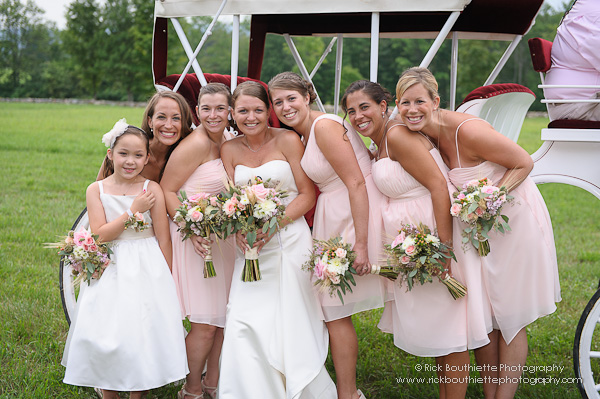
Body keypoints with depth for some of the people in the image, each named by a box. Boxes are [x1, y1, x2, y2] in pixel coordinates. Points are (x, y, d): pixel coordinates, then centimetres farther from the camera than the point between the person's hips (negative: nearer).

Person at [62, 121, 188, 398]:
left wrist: (167, 279, 0)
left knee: (141, 334, 0)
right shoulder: (96, 190, -1)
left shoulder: (152, 189, -4)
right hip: (110, 271, 1)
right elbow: (99, 235, -10)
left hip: (147, 270, -1)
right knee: (102, 336, -2)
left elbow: (163, 239, -1)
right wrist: (133, 211, -15)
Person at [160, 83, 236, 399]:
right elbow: (167, 190, -15)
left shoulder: (227, 142, 10)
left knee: (225, 317, 13)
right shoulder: (196, 144, -16)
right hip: (195, 240, -8)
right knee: (205, 323, -5)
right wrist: (192, 230, -24)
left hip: (223, 239, 8)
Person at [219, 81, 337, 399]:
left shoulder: (287, 140, -3)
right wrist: (238, 230, -14)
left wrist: (273, 224, -17)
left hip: (289, 239, -3)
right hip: (251, 247, 3)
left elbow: (307, 194, -5)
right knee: (244, 325, -5)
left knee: (292, 325, -1)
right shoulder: (230, 150, 7)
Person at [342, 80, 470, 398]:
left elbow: (439, 185, -23)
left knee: (446, 326, -1)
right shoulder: (378, 148, 13)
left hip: (432, 234, -10)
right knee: (432, 325, 18)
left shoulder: (397, 136, -16)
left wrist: (443, 246, -28)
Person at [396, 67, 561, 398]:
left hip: (514, 218, -7)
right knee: (480, 315, 10)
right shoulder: (421, 134, -8)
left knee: (510, 319, 4)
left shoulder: (467, 130, -29)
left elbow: (524, 163, -19)